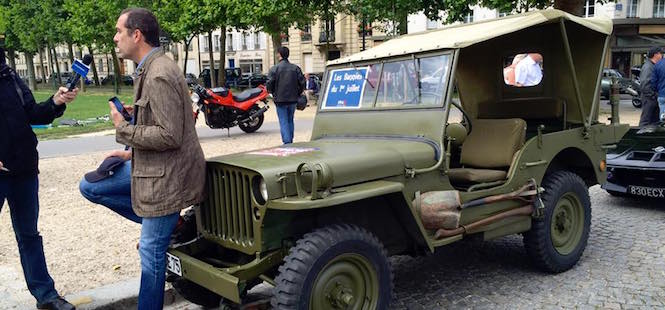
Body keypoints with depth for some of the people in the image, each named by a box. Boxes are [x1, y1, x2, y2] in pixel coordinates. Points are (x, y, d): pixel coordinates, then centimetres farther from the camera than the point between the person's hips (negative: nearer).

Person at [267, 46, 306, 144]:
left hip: (280, 100, -3)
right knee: (290, 121, 17)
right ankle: (290, 141, 23)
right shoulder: (296, 68, 1)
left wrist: (274, 93, 8)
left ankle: (287, 142, -8)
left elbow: (269, 85, -11)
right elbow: (302, 83, -1)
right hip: (293, 99, 4)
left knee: (284, 122, 0)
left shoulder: (274, 69, -8)